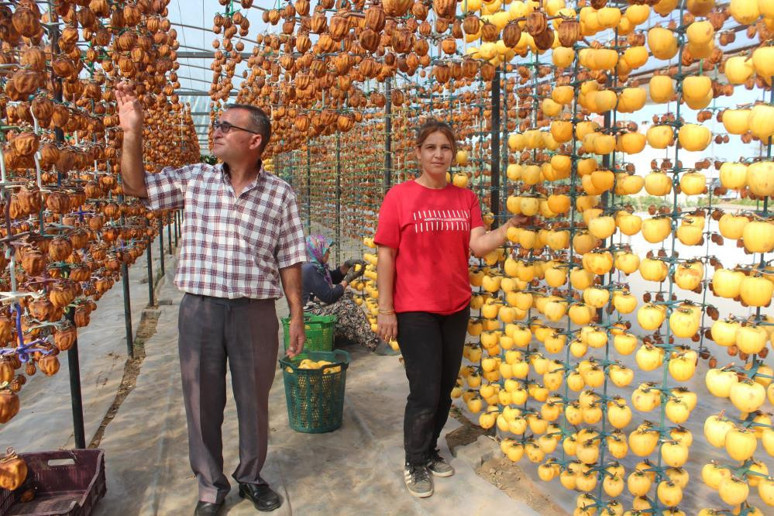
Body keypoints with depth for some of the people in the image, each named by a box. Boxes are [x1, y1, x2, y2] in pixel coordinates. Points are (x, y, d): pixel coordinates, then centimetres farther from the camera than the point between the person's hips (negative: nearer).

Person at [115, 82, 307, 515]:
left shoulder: (280, 194, -2)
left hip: (256, 312, -1)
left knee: (254, 400, 13)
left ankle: (251, 477, 37)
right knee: (203, 401, 13)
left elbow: (289, 261, 0)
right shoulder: (194, 179, 4)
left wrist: (297, 316, -1)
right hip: (200, 308, 2)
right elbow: (136, 186, 5)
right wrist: (132, 132, -7)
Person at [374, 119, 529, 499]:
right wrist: (385, 310, -10)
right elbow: (386, 256, -8)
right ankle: (414, 464, 25)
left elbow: (479, 245, -4)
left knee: (445, 390, 14)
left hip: (456, 308, 5)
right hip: (414, 310, -4)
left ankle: (430, 451, 37)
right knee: (424, 394, 1)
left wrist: (512, 224, -19)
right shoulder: (399, 196, -7)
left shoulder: (465, 199, 6)